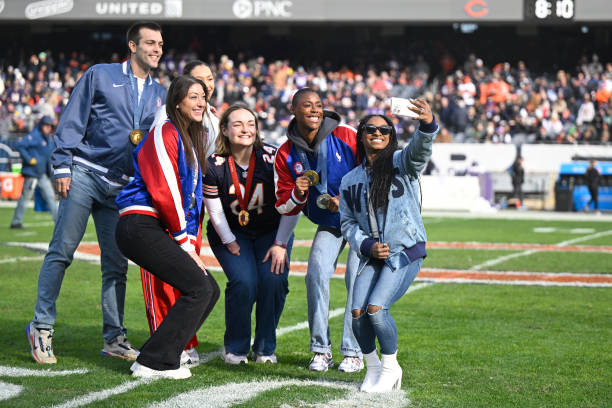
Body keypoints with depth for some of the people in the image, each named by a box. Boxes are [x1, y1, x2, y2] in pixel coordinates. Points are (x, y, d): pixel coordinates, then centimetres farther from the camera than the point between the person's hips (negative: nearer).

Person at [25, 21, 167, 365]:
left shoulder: (159, 93, 16)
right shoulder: (101, 75, 2)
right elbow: (72, 121, -1)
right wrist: (62, 167, -8)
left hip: (122, 187, 4)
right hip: (84, 174, -4)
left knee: (117, 262, 4)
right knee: (62, 251, -7)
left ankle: (114, 337, 11)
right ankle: (42, 327, 0)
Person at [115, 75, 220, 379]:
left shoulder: (193, 139, 22)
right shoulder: (165, 134, -8)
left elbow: (193, 196, 20)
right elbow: (164, 191, -15)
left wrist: (193, 242, 8)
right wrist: (184, 242, -10)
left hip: (157, 231, 10)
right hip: (141, 226, -10)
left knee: (210, 290, 5)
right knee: (199, 288, -14)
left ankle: (160, 357, 9)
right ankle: (153, 362, -11)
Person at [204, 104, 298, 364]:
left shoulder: (273, 159, -17)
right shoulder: (214, 165, -17)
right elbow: (215, 211, -9)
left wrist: (281, 244, -13)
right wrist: (231, 245, -11)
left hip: (272, 230, 1)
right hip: (231, 232, -1)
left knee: (274, 279, -22)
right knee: (244, 282, -24)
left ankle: (265, 348, -1)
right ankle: (235, 348, -1)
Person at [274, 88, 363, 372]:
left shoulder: (345, 136, -16)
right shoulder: (286, 154, -6)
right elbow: (283, 207, -1)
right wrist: (297, 195, -23)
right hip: (328, 225, 3)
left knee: (356, 279, -13)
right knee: (316, 274, -14)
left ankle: (353, 352, -4)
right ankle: (321, 349, -4)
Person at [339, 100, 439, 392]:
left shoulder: (401, 163, -2)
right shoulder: (350, 181, 11)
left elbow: (420, 150, -24)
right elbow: (348, 223, 11)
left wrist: (427, 125, -46)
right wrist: (367, 245, -8)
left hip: (406, 253, -4)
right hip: (371, 256, 4)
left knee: (376, 308, -19)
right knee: (357, 312, -12)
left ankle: (391, 367, 5)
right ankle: (373, 368, 14)